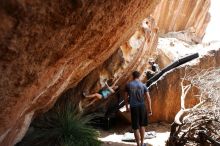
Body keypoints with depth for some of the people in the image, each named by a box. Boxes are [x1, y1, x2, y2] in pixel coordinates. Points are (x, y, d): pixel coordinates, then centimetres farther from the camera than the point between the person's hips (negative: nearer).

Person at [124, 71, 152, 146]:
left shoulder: (128, 85, 0)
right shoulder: (143, 85, 1)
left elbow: (126, 97, 6)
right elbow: (148, 98, -4)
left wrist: (126, 107, 21)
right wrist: (150, 110, 2)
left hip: (133, 108, -2)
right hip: (142, 107, 2)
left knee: (135, 127, 6)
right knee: (142, 125, 21)